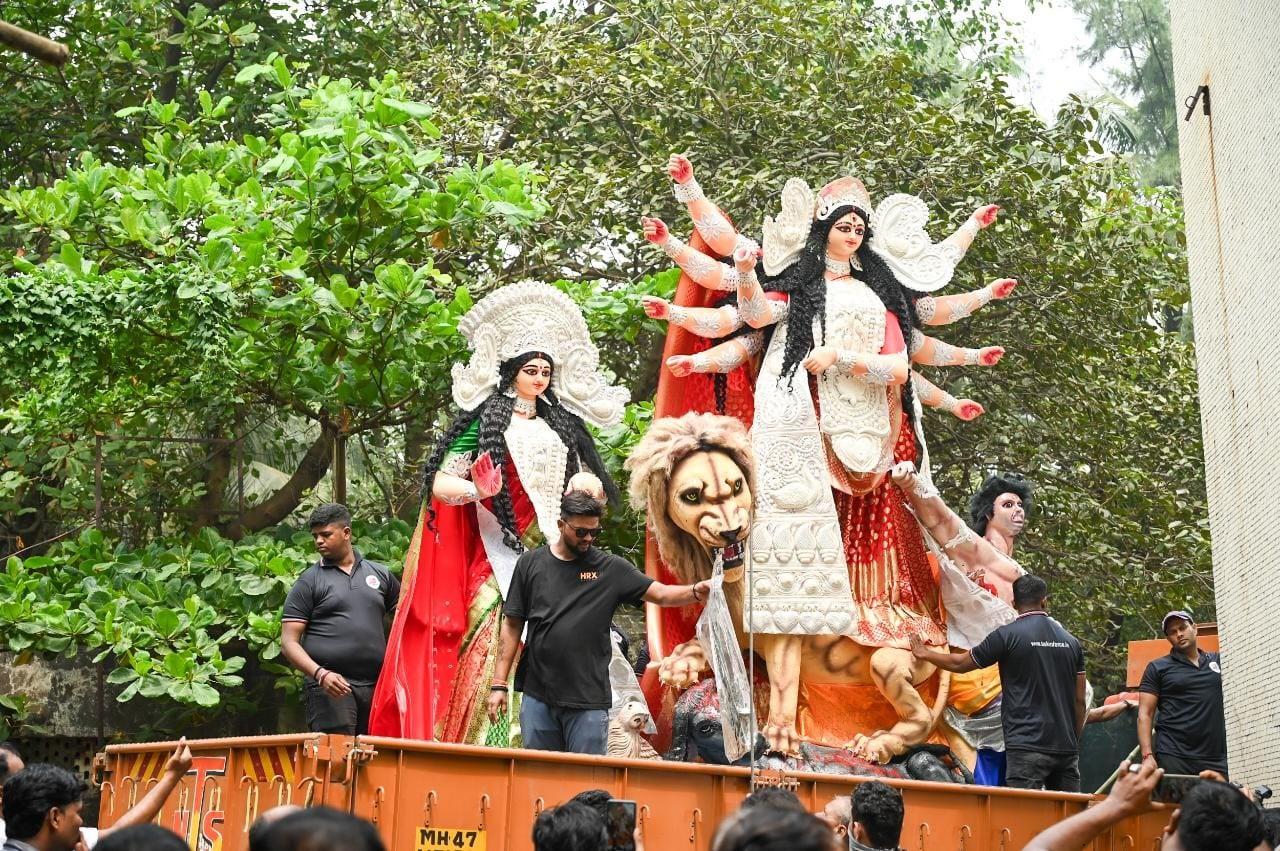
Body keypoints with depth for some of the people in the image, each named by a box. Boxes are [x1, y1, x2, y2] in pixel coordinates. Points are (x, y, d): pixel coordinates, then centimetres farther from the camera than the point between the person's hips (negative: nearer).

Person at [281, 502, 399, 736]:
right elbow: (289, 642, -1)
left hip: (376, 687, 4)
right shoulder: (309, 582, 5)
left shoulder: (379, 574, 14)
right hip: (331, 688, -4)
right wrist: (320, 674, -17)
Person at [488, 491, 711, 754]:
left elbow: (660, 593, -4)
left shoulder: (610, 569, 3)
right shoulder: (531, 564, 6)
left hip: (589, 702, -1)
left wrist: (696, 592, -24)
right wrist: (499, 684, 3)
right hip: (537, 696, 1)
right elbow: (512, 625, 7)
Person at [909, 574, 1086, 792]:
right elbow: (1079, 701, 12)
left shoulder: (1008, 635, -3)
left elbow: (960, 663, 7)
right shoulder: (1070, 641, 11)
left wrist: (924, 653, 24)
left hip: (1027, 745, -5)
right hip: (1066, 747, 5)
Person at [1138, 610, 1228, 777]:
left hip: (1216, 757, 3)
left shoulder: (1218, 662, 15)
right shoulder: (1157, 668, 6)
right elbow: (1145, 714, 1)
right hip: (1173, 757, -3)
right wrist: (1147, 755, -11)